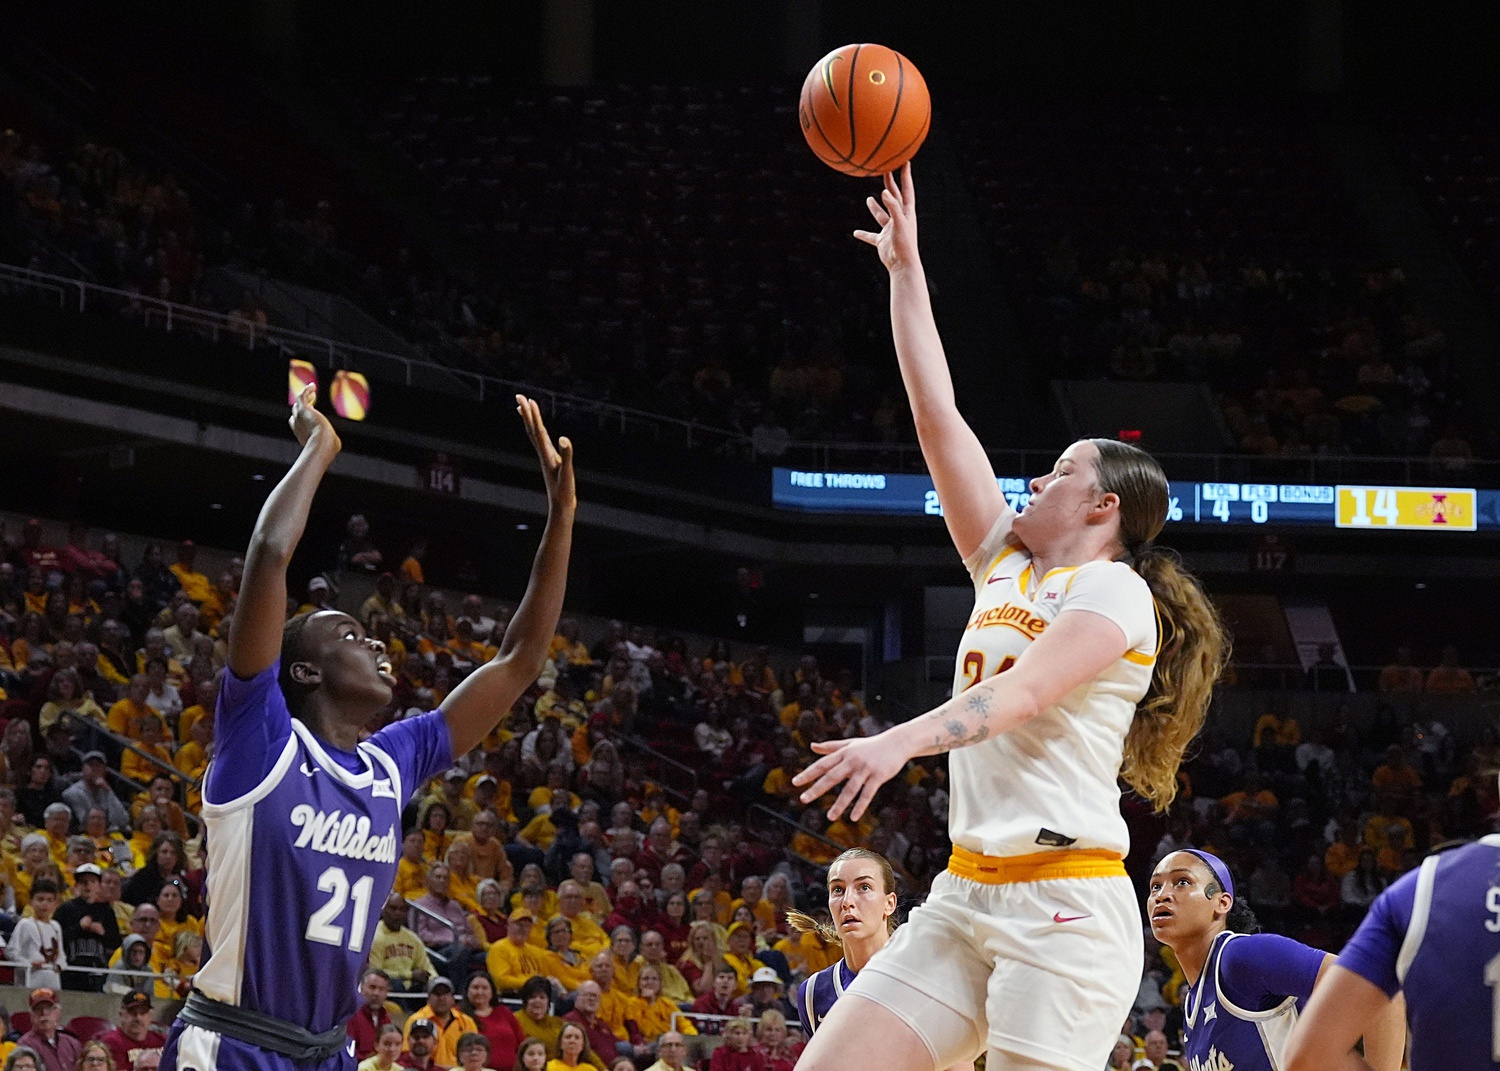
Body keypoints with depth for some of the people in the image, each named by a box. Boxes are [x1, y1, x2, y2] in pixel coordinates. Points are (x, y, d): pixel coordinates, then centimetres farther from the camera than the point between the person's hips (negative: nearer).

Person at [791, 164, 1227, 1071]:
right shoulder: (1008, 567, 18)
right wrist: (906, 269, 20)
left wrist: (903, 741, -35)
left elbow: (1022, 693, -19)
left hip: (1065, 906, -8)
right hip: (966, 898, 8)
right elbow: (939, 417, 19)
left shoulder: (1114, 591, -3)